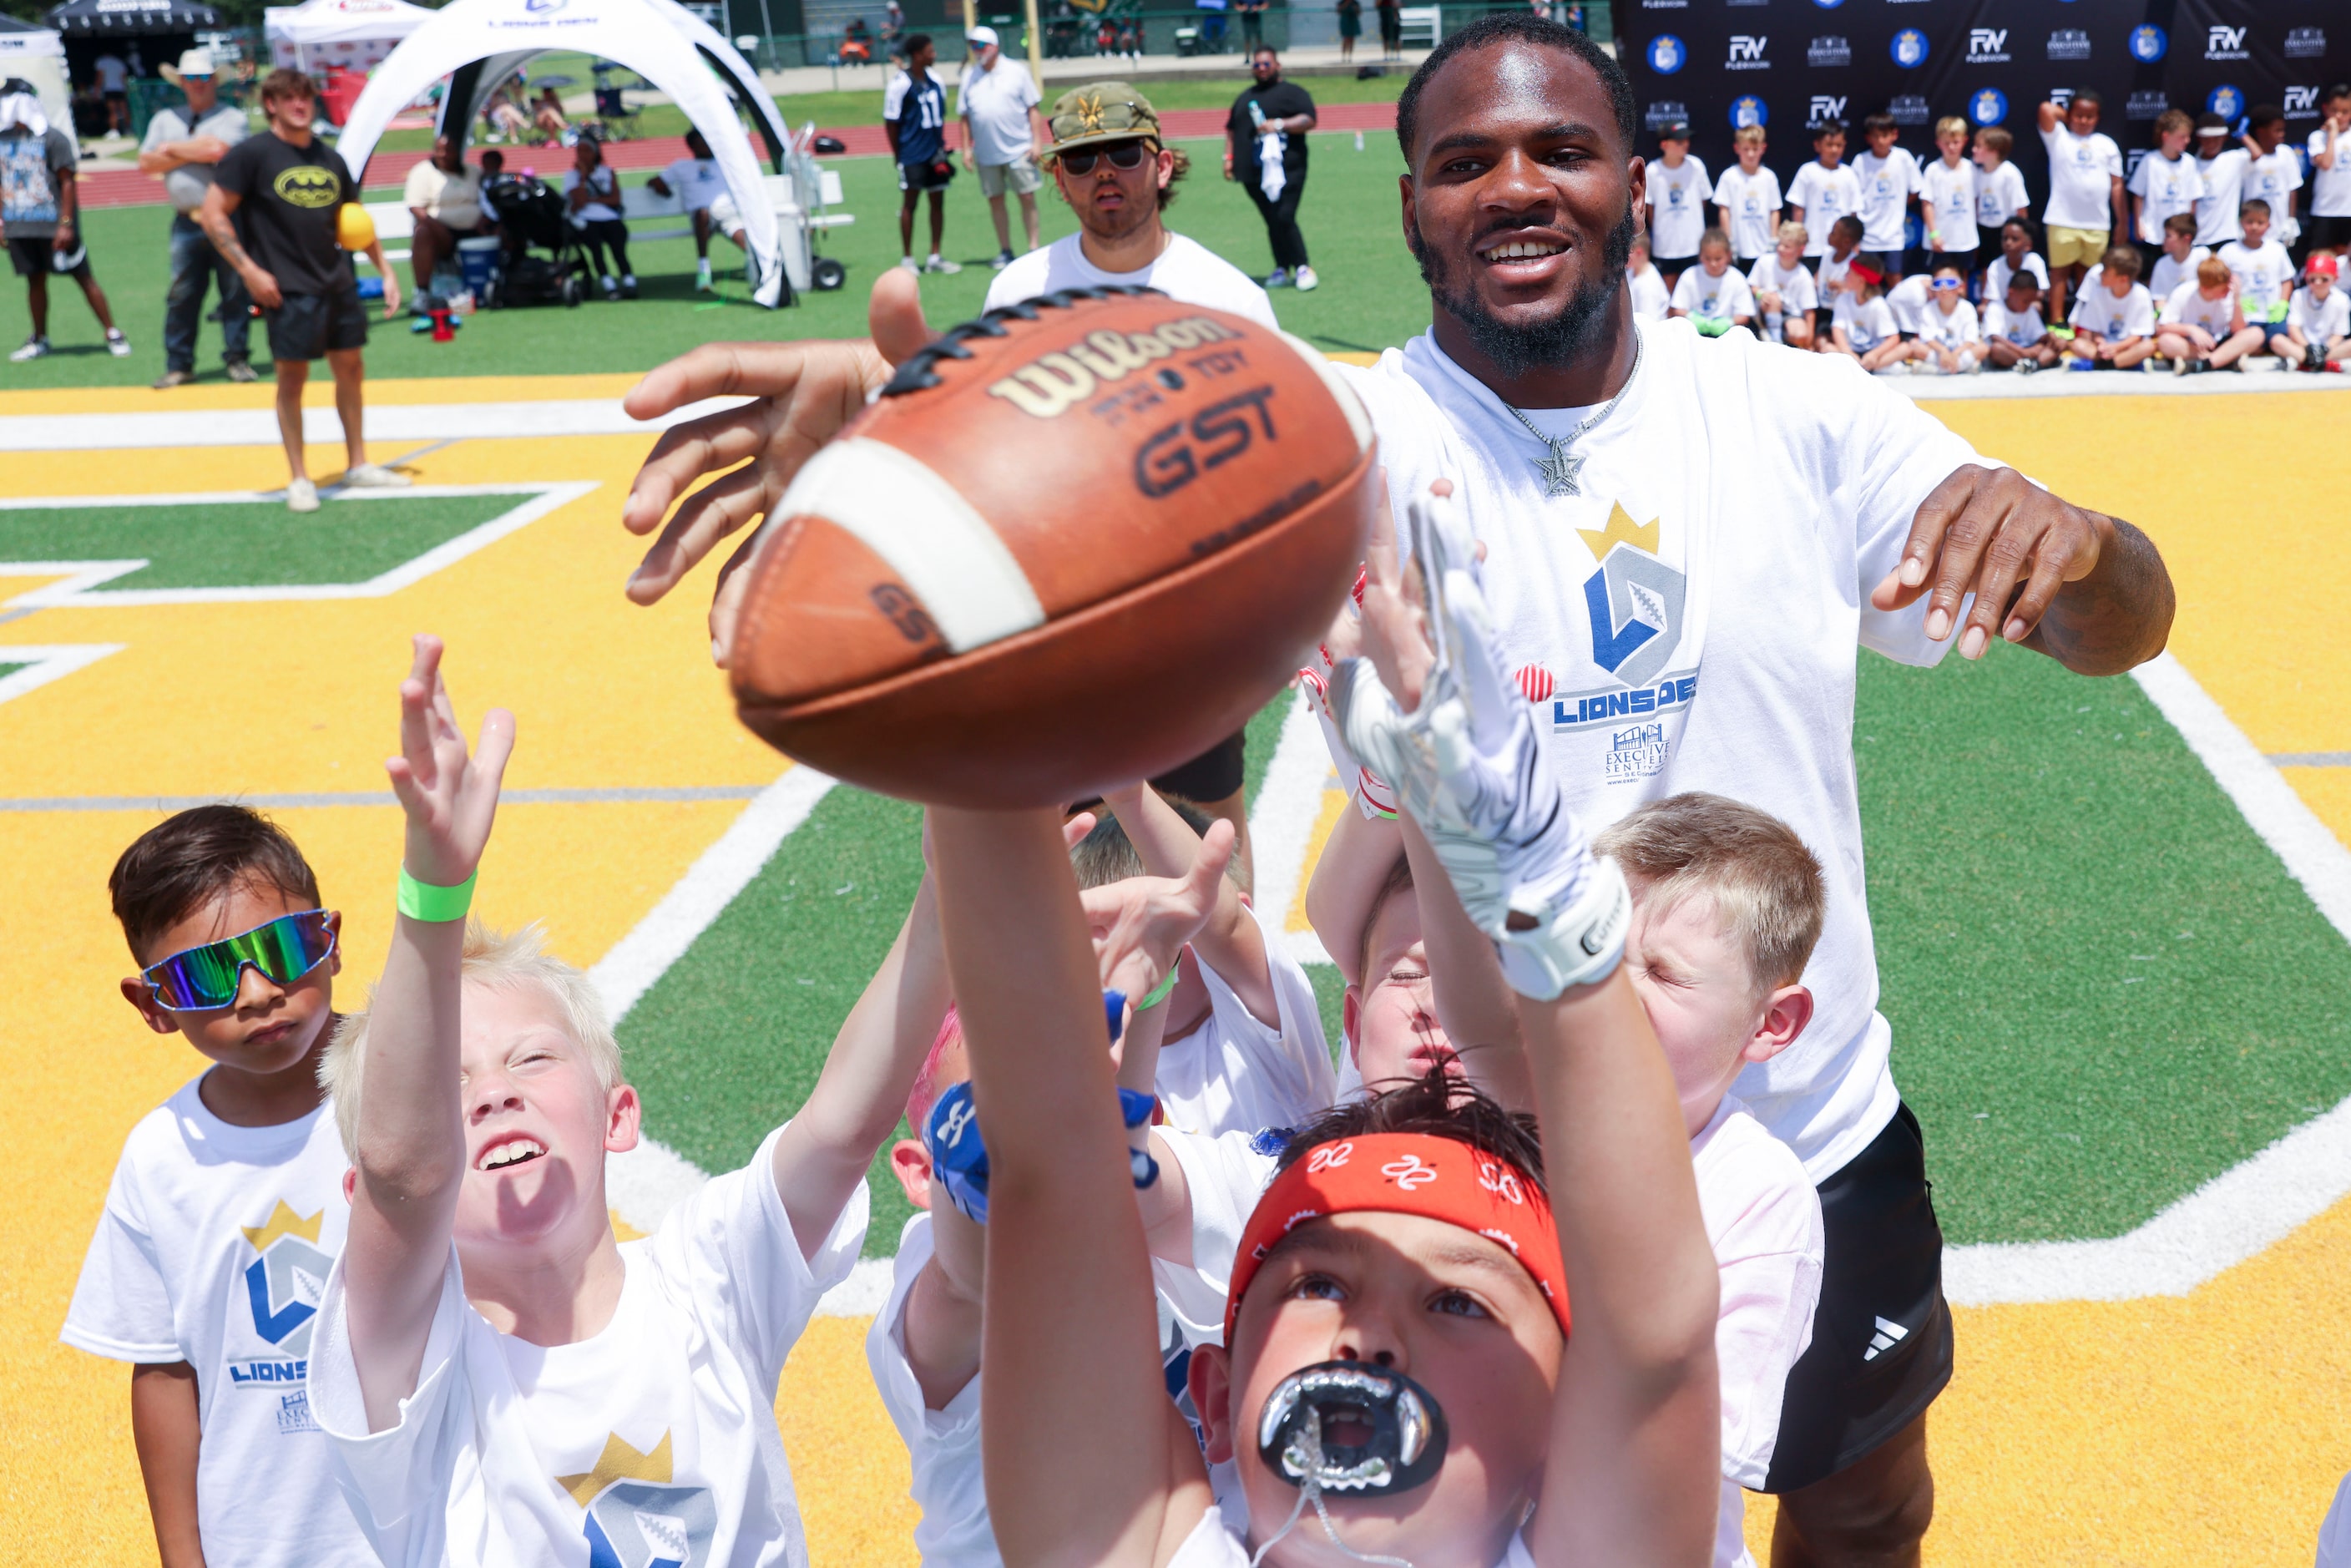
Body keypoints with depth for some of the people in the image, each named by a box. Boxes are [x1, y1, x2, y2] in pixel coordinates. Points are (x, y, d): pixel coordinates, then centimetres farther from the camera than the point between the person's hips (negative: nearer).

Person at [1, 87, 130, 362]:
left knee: (83, 277, -1)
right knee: (34, 280, 11)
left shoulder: (51, 138, -8)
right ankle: (39, 341, 20)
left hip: (54, 225, -5)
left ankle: (113, 334, 3)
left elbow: (67, 182, -9)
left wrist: (66, 224, -13)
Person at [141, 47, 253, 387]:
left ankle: (237, 358, 9)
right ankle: (179, 365, 5)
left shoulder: (232, 117, 4)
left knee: (235, 292, 0)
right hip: (186, 222, 3)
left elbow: (217, 149, -15)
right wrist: (195, 152, -3)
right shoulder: (165, 120, 18)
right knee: (181, 295, 0)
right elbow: (146, 164, 8)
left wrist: (174, 149, 0)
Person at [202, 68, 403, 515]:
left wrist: (385, 269, 17)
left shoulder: (330, 159, 11)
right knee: (292, 377, -1)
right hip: (288, 290, -6)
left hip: (339, 284, 6)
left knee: (351, 368, 10)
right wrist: (248, 269, -13)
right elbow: (213, 214, -6)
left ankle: (358, 465, 23)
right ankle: (299, 478, 7)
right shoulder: (251, 154, -5)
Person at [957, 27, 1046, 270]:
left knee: (1027, 197, -2)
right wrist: (966, 148, 4)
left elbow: (1032, 109, 1)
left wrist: (1036, 142, -5)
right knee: (995, 201, 6)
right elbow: (965, 116, 10)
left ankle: (1034, 248, 5)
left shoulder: (1016, 71, 0)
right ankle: (1005, 251, 14)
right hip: (986, 154, 3)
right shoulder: (970, 77, 7)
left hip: (1019, 149, -3)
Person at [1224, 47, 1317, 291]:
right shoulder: (1245, 97, 24)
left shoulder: (1292, 92, 5)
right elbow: (1231, 129, 28)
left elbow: (1308, 120, -8)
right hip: (1253, 174, 6)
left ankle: (1303, 268, -9)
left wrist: (1278, 124, -19)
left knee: (1284, 219, -16)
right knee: (1272, 222, 7)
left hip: (1286, 170, -6)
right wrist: (1229, 156, 15)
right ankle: (1281, 268, 14)